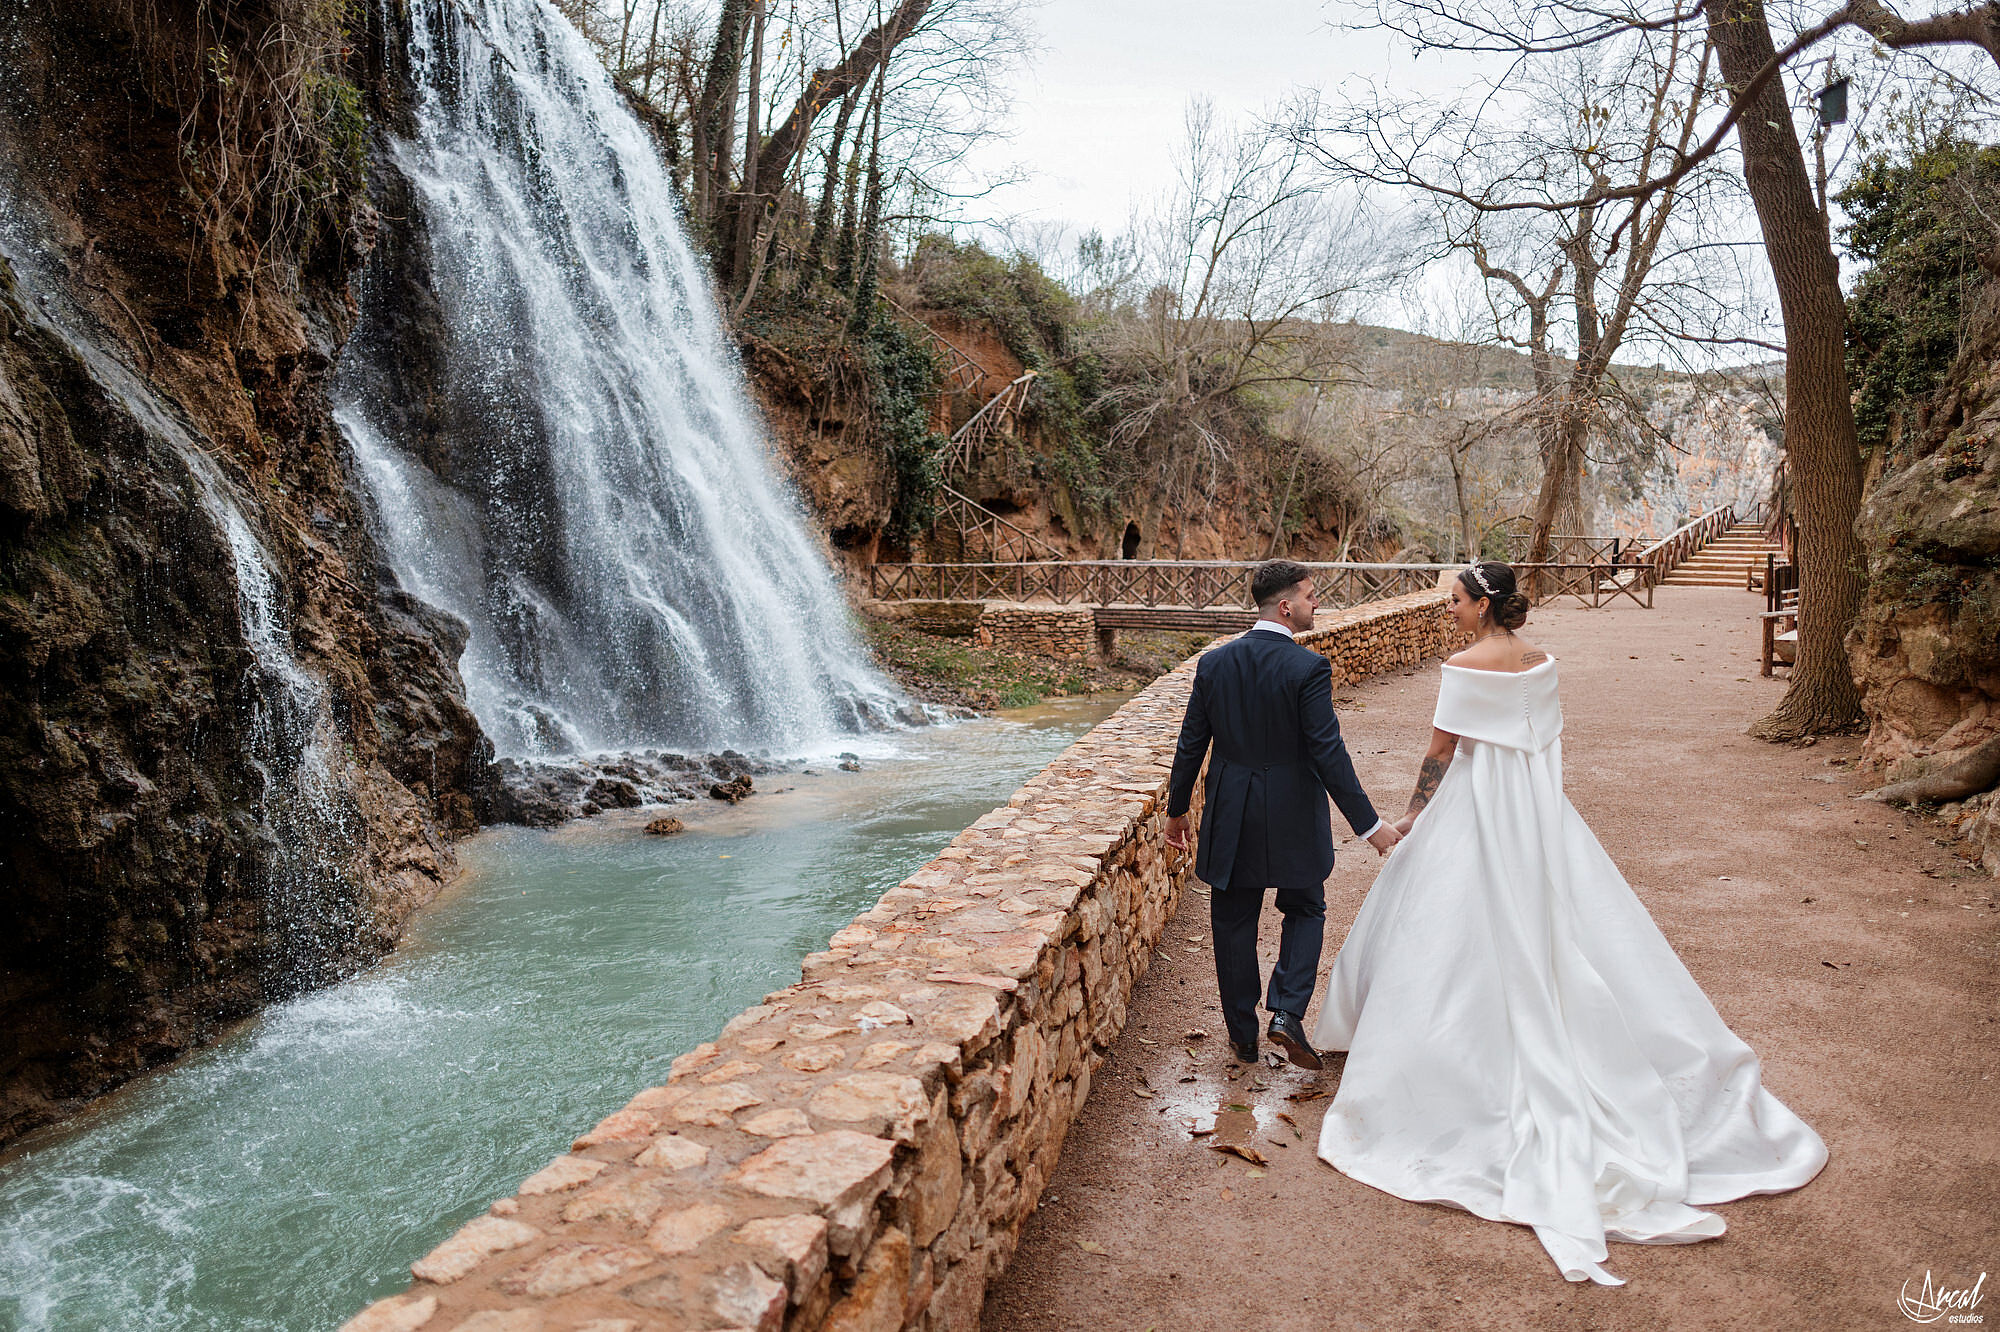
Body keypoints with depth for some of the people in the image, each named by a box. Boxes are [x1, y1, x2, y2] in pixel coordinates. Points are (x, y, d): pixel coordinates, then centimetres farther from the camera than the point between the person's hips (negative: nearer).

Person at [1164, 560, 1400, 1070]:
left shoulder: (1213, 663, -3)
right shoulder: (1309, 668, -15)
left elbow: (1191, 745, 2)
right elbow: (1328, 753, -18)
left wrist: (1177, 810, 14)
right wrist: (1369, 823, -11)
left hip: (1231, 817, 3)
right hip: (1294, 816, -3)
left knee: (1233, 923, 14)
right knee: (1305, 911, 19)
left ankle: (1242, 1034, 23)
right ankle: (1288, 1012, 4)